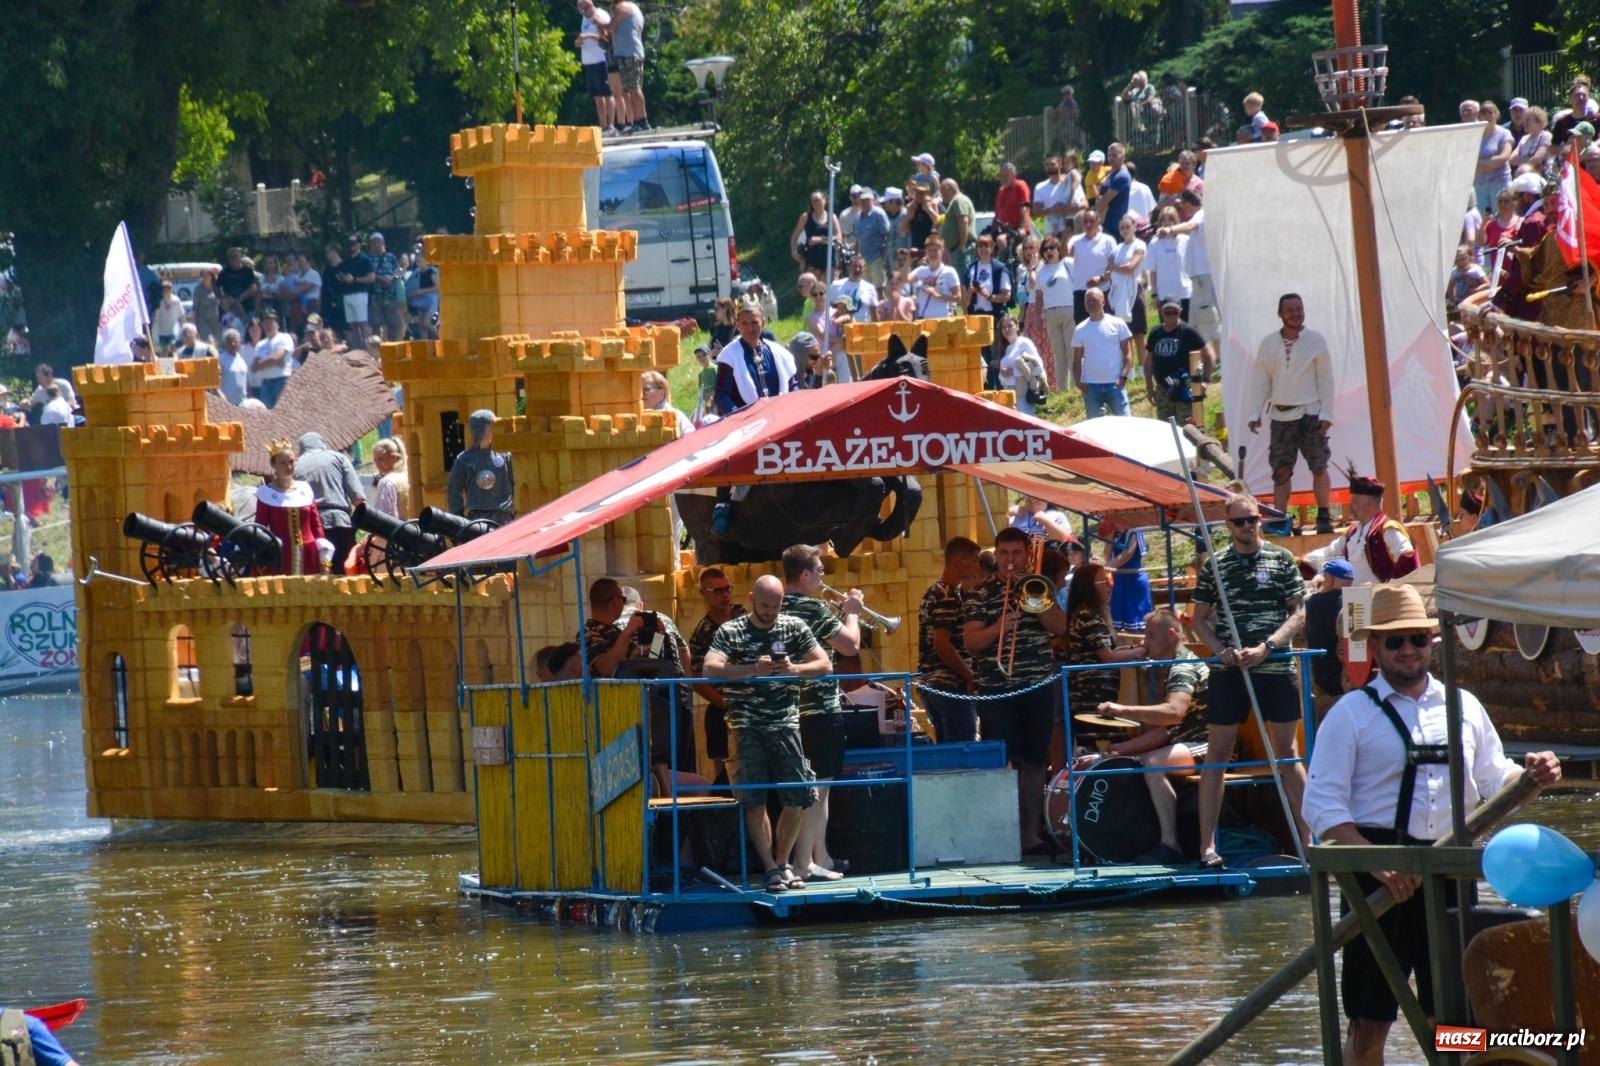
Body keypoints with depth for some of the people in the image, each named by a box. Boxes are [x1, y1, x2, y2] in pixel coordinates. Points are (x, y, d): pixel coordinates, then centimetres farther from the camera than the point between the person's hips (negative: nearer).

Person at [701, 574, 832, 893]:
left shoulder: (794, 628, 9)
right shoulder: (730, 632, 2)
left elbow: (824, 665, 5)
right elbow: (711, 669, -13)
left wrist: (794, 669, -15)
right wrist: (753, 669, -26)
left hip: (785, 723, 2)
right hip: (746, 726, -2)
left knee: (798, 797, -2)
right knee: (754, 798, -9)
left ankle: (781, 862, 14)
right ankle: (771, 868, -4)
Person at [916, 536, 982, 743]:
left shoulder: (932, 592, 16)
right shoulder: (948, 596, -14)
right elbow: (942, 646, -20)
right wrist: (971, 677, -13)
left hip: (929, 684, 10)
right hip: (952, 686, -10)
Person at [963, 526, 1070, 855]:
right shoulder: (980, 594, 3)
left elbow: (1060, 627, -2)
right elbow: (971, 642, -6)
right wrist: (997, 628, -24)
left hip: (1038, 688, 2)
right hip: (996, 690, -2)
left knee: (1032, 761, 6)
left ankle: (1031, 834, 11)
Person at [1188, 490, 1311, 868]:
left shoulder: (1281, 560, 3)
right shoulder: (1215, 565, 6)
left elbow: (1298, 614, 0)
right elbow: (1199, 619, 9)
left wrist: (1265, 647, -13)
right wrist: (1222, 650, -9)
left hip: (1276, 668, -1)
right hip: (1228, 671, 1)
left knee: (1287, 752, 5)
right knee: (1217, 754, 1)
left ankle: (1308, 837, 9)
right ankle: (1207, 844, 4)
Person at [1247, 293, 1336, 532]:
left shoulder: (1315, 340, 0)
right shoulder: (1268, 343, 6)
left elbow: (1326, 379, 1)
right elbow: (1260, 381, 8)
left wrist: (1326, 414, -6)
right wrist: (1255, 414, 0)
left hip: (1310, 414, -2)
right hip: (1281, 416, 2)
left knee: (1319, 467, -3)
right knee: (1281, 470, 1)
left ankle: (1324, 517, 6)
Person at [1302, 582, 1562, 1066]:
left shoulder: (1464, 708, 14)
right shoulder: (1352, 713, 0)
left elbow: (1493, 780, 20)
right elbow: (1322, 806, -6)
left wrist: (1530, 775, -3)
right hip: (1379, 875, -4)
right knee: (1369, 1020, -3)